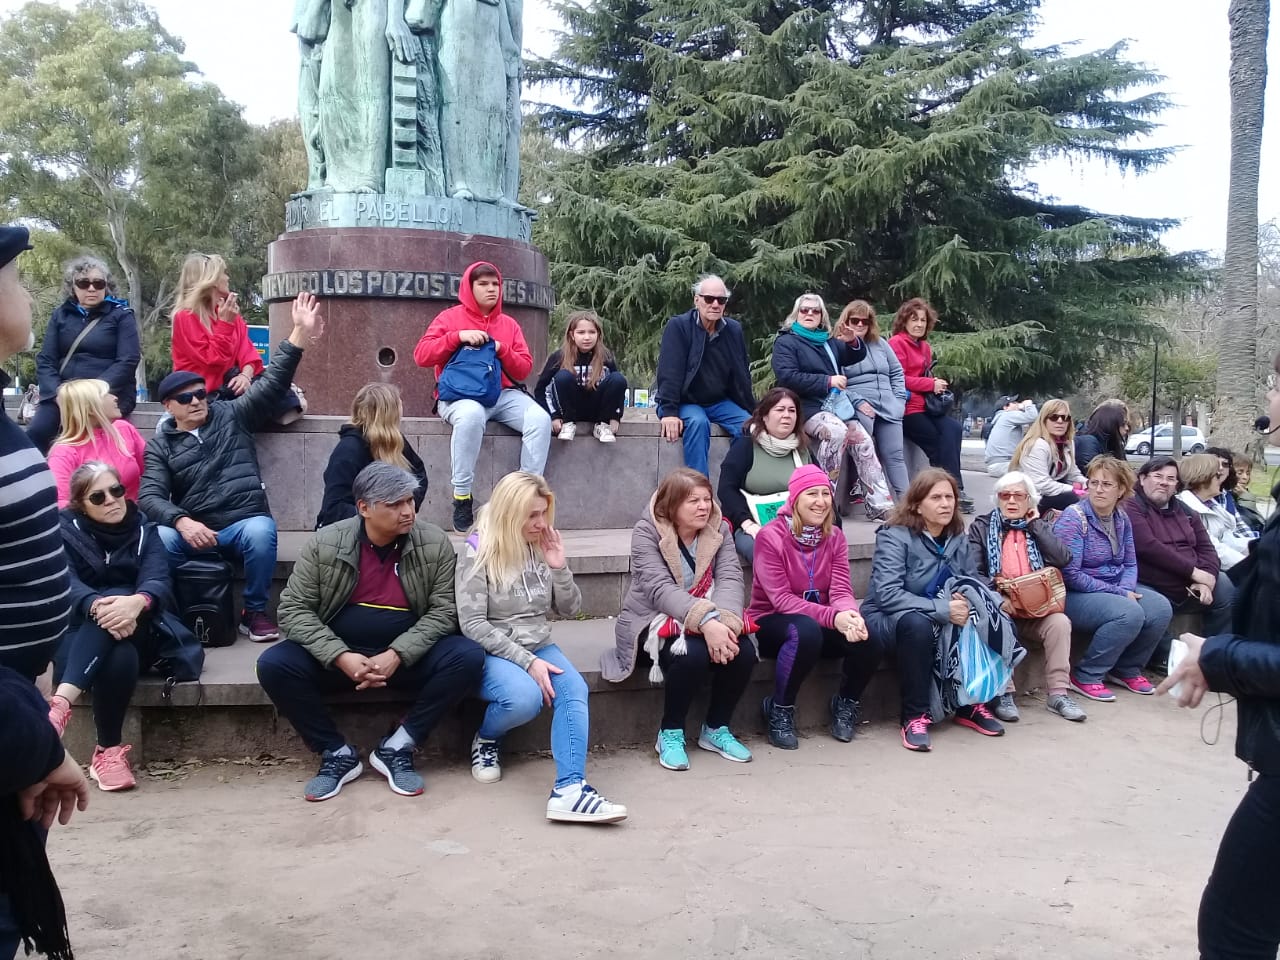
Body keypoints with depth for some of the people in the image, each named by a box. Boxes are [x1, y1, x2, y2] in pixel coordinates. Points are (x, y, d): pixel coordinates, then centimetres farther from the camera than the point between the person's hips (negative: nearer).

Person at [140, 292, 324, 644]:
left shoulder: (232, 416, 11)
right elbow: (150, 496, -1)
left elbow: (272, 385, 1)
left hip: (245, 523, 0)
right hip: (194, 529, 1)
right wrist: (182, 521, -24)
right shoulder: (160, 445, 11)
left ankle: (255, 611, -13)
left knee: (262, 532, -36)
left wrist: (299, 335, -11)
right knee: (159, 539, -32)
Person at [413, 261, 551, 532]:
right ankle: (461, 497, -30)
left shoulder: (509, 324, 16)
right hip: (461, 394, -4)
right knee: (471, 414, -41)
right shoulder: (450, 317, 6)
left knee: (541, 419, -25)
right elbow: (421, 355, -5)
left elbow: (525, 369, 11)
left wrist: (502, 349, -8)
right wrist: (458, 336, -15)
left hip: (503, 395, 4)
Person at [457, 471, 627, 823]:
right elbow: (473, 625, -15)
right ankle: (485, 740, 0)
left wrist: (559, 568, -9)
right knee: (525, 697, -34)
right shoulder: (479, 552, -10)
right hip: (492, 652, -4)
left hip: (538, 646, 5)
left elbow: (570, 609, 9)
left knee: (575, 689, -27)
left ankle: (569, 788, -37)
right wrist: (527, 661, -22)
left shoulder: (543, 547, 5)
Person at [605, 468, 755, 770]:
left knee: (743, 652, -22)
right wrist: (706, 621, -40)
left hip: (709, 621, 5)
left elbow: (730, 577, -12)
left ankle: (716, 729, 4)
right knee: (692, 654, -33)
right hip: (654, 620, -5)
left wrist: (725, 621, -33)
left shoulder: (718, 528, 0)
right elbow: (659, 588, -26)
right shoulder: (647, 531, -14)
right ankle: (670, 733, -8)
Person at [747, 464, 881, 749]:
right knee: (807, 630, -39)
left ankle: (846, 703, 8)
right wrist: (833, 617, -34)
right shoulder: (771, 536, -16)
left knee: (867, 640, -24)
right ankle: (779, 709, -14)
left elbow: (841, 591, -8)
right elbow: (781, 599, -22)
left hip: (821, 623, 5)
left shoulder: (835, 536, 1)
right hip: (771, 622, -5)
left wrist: (851, 616, -32)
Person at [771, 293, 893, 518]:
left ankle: (879, 505, -9)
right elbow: (787, 377, -11)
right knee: (836, 430, -34)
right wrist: (827, 381, -14)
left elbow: (858, 356, 20)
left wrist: (853, 341, -5)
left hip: (837, 404, 6)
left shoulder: (829, 342, 24)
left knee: (863, 442, -11)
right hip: (808, 406, -6)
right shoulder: (786, 342, 5)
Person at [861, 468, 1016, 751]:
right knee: (917, 623, -37)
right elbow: (887, 594, -27)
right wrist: (942, 609, -33)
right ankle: (915, 716, -24)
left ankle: (970, 704, -2)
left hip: (939, 619, 6)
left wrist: (965, 598, -21)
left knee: (982, 621, -18)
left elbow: (973, 581, 3)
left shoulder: (958, 537, 3)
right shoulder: (894, 536, -17)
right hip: (886, 618, -6)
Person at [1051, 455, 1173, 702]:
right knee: (1130, 613, -29)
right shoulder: (1073, 519, -15)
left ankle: (1127, 669, 8)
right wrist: (1118, 593, -18)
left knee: (1160, 608, -14)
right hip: (1076, 595, -7)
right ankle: (1085, 677, -12)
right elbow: (1070, 575, -21)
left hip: (1115, 589, 7)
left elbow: (1130, 563, 11)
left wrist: (1126, 589, -12)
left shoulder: (1121, 518, 7)